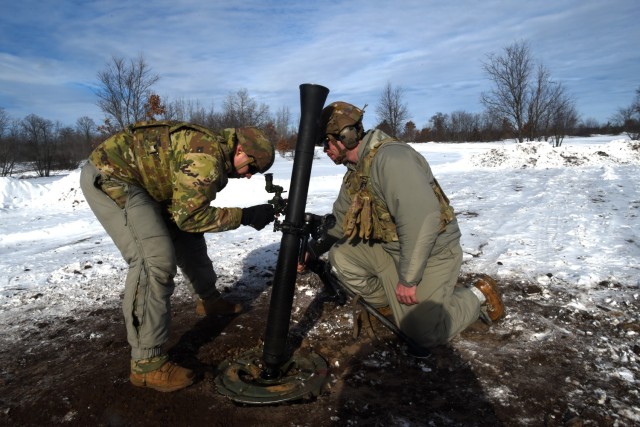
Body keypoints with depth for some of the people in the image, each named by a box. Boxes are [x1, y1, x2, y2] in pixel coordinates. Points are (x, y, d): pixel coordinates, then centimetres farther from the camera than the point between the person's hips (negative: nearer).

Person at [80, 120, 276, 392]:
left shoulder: (212, 152, 8)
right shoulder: (208, 156, -24)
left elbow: (187, 211, 9)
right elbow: (189, 216, -23)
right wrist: (244, 216, -19)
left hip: (140, 181, 11)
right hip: (109, 176, -10)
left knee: (186, 236, 17)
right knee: (155, 260, -21)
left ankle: (209, 300, 38)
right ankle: (146, 363, -13)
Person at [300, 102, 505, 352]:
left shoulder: (390, 157, -26)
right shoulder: (354, 173, 5)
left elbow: (423, 217, -33)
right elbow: (340, 221, 12)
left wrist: (407, 279, -27)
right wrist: (313, 249, -1)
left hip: (432, 252, -8)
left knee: (423, 334, -11)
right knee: (339, 255, -4)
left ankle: (478, 296, 14)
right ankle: (389, 302, 15)